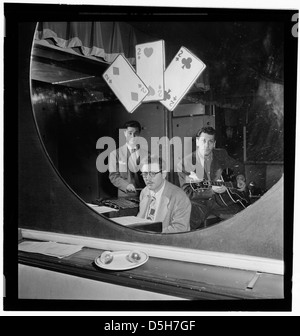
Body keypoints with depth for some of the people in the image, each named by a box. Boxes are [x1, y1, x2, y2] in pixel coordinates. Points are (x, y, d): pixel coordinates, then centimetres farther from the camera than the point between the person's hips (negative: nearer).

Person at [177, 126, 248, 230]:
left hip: (221, 199, 4)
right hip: (199, 202, -4)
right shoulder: (184, 165, -9)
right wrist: (211, 191, -22)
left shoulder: (221, 154, 4)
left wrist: (240, 178, 3)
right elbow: (188, 193, -11)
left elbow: (238, 166, 23)